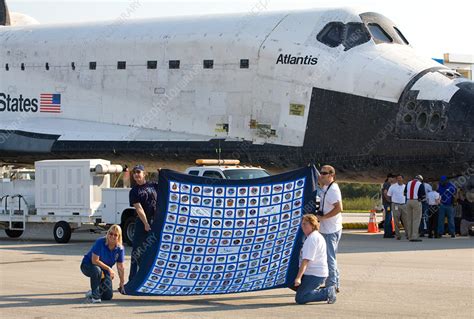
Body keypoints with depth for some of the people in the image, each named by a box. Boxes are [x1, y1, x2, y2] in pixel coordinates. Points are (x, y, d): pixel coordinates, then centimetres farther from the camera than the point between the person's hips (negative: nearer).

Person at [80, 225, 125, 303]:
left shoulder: (120, 248, -11)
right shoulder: (100, 242, -25)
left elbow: (120, 267, -3)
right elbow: (94, 261, -27)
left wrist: (122, 283, 0)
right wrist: (109, 269, -25)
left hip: (104, 270, 5)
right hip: (88, 265, -5)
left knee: (108, 296, -3)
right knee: (97, 270, -43)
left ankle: (91, 293, 29)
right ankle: (94, 295, -24)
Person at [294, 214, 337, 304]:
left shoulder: (311, 239, -16)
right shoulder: (317, 236, 17)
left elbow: (306, 260, -24)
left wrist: (298, 277, -29)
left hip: (314, 275, -10)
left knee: (300, 299, -14)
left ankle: (328, 292, -9)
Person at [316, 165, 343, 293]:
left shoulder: (333, 189, -18)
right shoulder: (325, 188, 11)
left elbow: (339, 208, -26)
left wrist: (323, 217, -21)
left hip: (331, 230, -10)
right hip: (326, 229, 10)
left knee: (329, 257, -7)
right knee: (330, 257, 17)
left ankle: (331, 285, -2)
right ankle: (335, 285, 25)